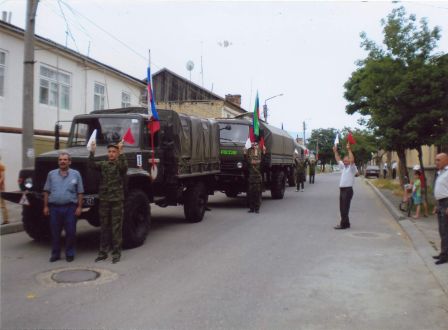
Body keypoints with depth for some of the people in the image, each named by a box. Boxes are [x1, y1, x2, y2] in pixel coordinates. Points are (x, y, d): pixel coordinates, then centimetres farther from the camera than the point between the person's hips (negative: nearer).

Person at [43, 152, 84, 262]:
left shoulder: (76, 174, 2)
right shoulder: (51, 174, 8)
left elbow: (80, 193, 2)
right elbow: (46, 191, 10)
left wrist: (79, 207, -4)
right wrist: (45, 206, 5)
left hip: (70, 207, -2)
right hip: (54, 207, 2)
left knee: (70, 232, 2)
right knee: (55, 232, 8)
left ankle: (70, 254, 16)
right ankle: (55, 254, 21)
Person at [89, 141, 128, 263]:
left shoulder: (120, 164, -1)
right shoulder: (103, 164, 10)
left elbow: (124, 166, -25)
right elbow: (92, 165, -8)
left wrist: (121, 152, -33)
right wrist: (92, 152, -18)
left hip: (117, 199, -4)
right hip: (104, 199, 4)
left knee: (116, 228, 1)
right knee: (104, 227, 11)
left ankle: (116, 253, 8)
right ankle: (103, 252, 20)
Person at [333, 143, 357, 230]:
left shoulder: (352, 168, -5)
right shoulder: (343, 167, 17)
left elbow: (352, 160, -22)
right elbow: (338, 160, 24)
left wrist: (349, 150, -25)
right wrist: (335, 151, 15)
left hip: (348, 189, -8)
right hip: (342, 189, 8)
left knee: (345, 208, -7)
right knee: (342, 208, 11)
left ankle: (343, 224, -5)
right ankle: (346, 223, 19)